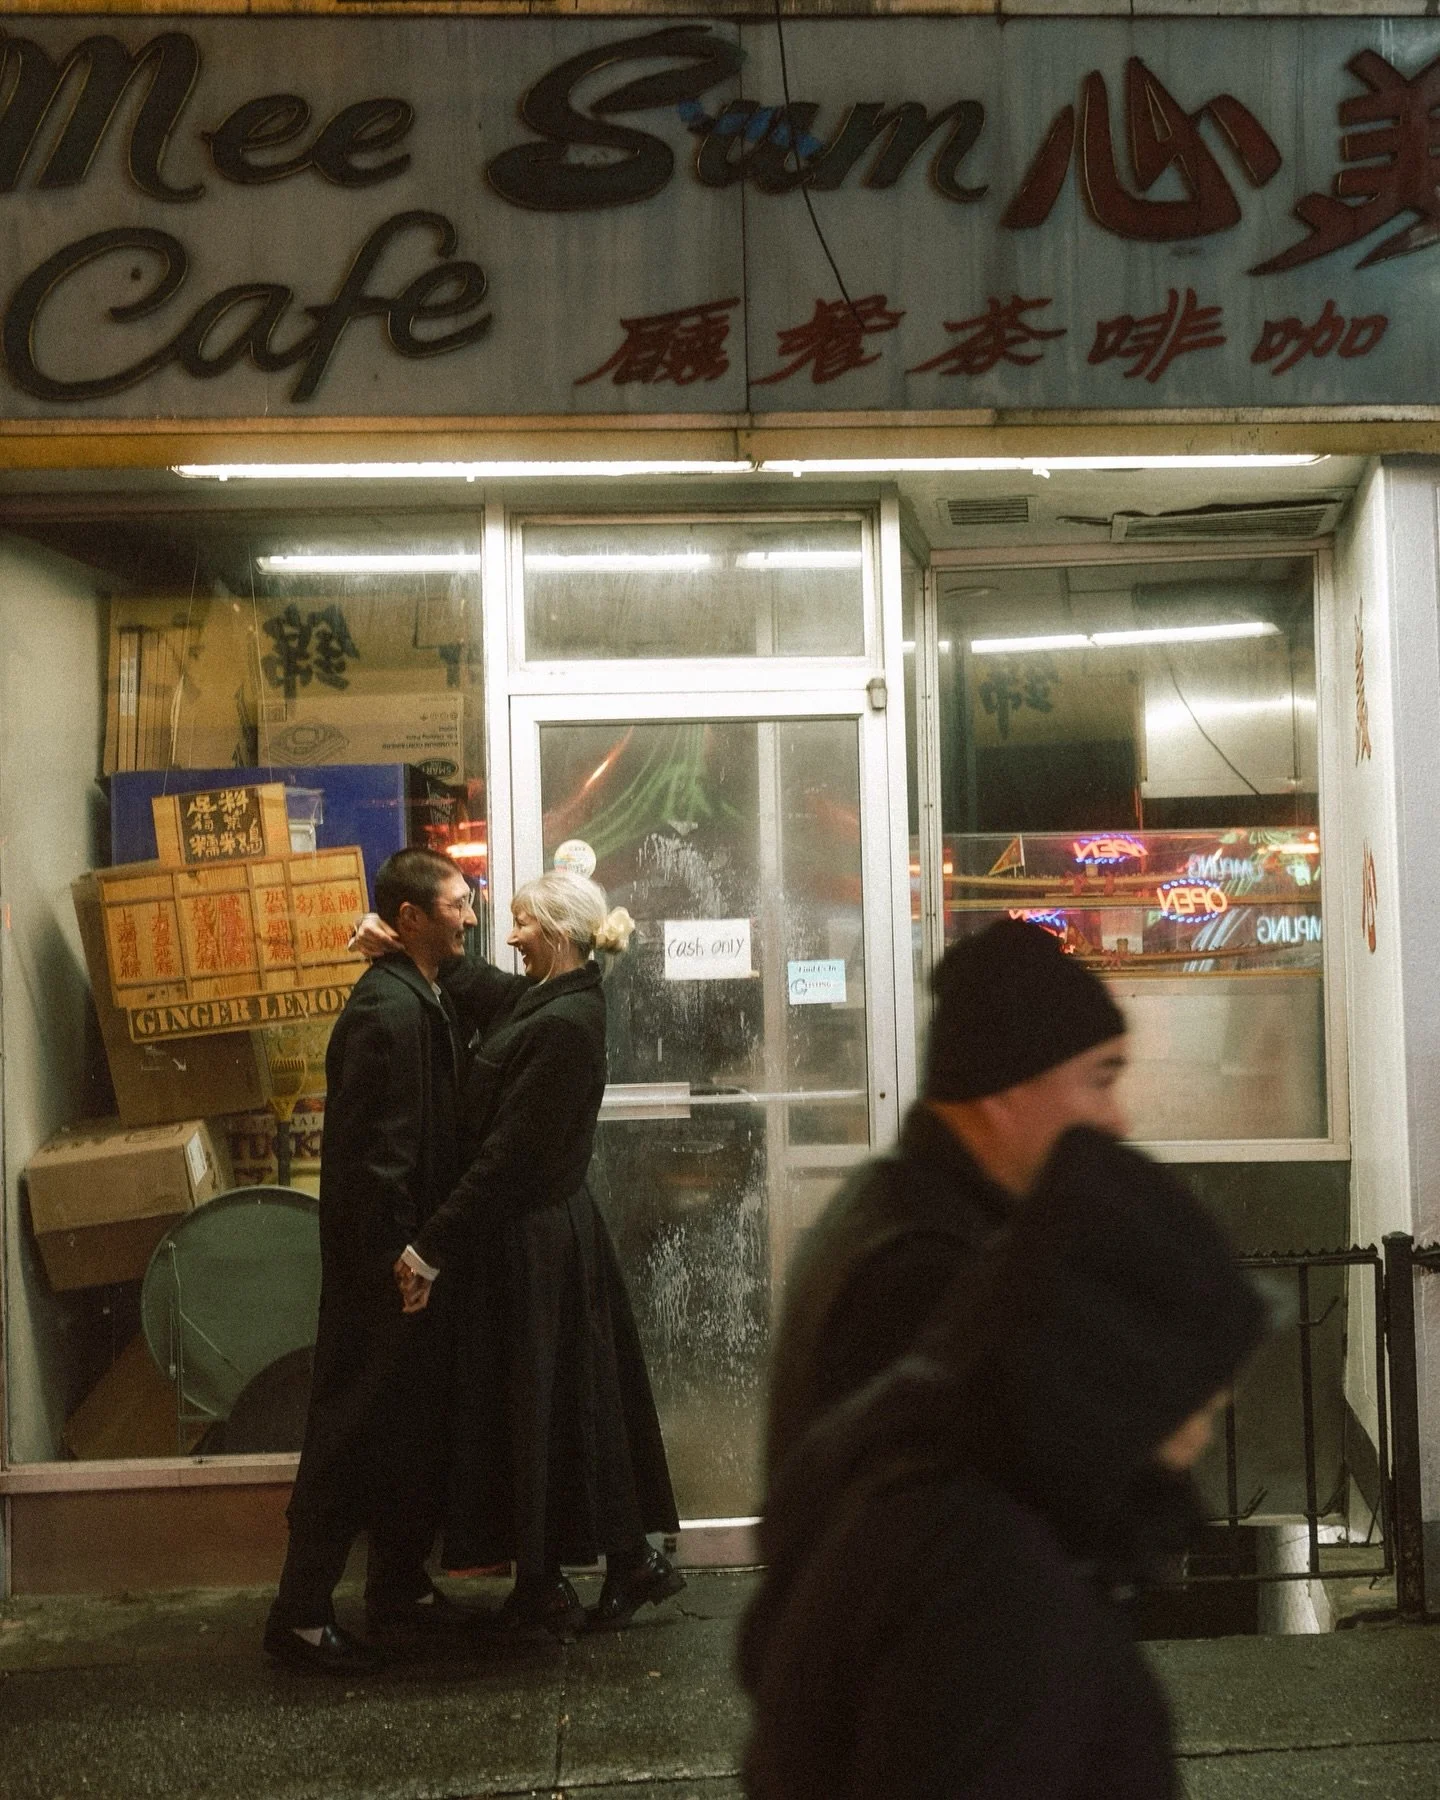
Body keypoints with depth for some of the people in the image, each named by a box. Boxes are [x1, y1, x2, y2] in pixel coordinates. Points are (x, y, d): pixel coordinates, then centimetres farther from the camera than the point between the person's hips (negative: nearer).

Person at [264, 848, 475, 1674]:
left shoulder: (428, 1000, 11)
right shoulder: (387, 1011, -20)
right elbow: (374, 1156, -23)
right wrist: (397, 1262, -21)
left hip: (419, 1253, 10)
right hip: (383, 1266, -10)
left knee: (419, 1428, 18)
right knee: (355, 1435, -3)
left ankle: (400, 1587, 30)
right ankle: (302, 1614, 6)